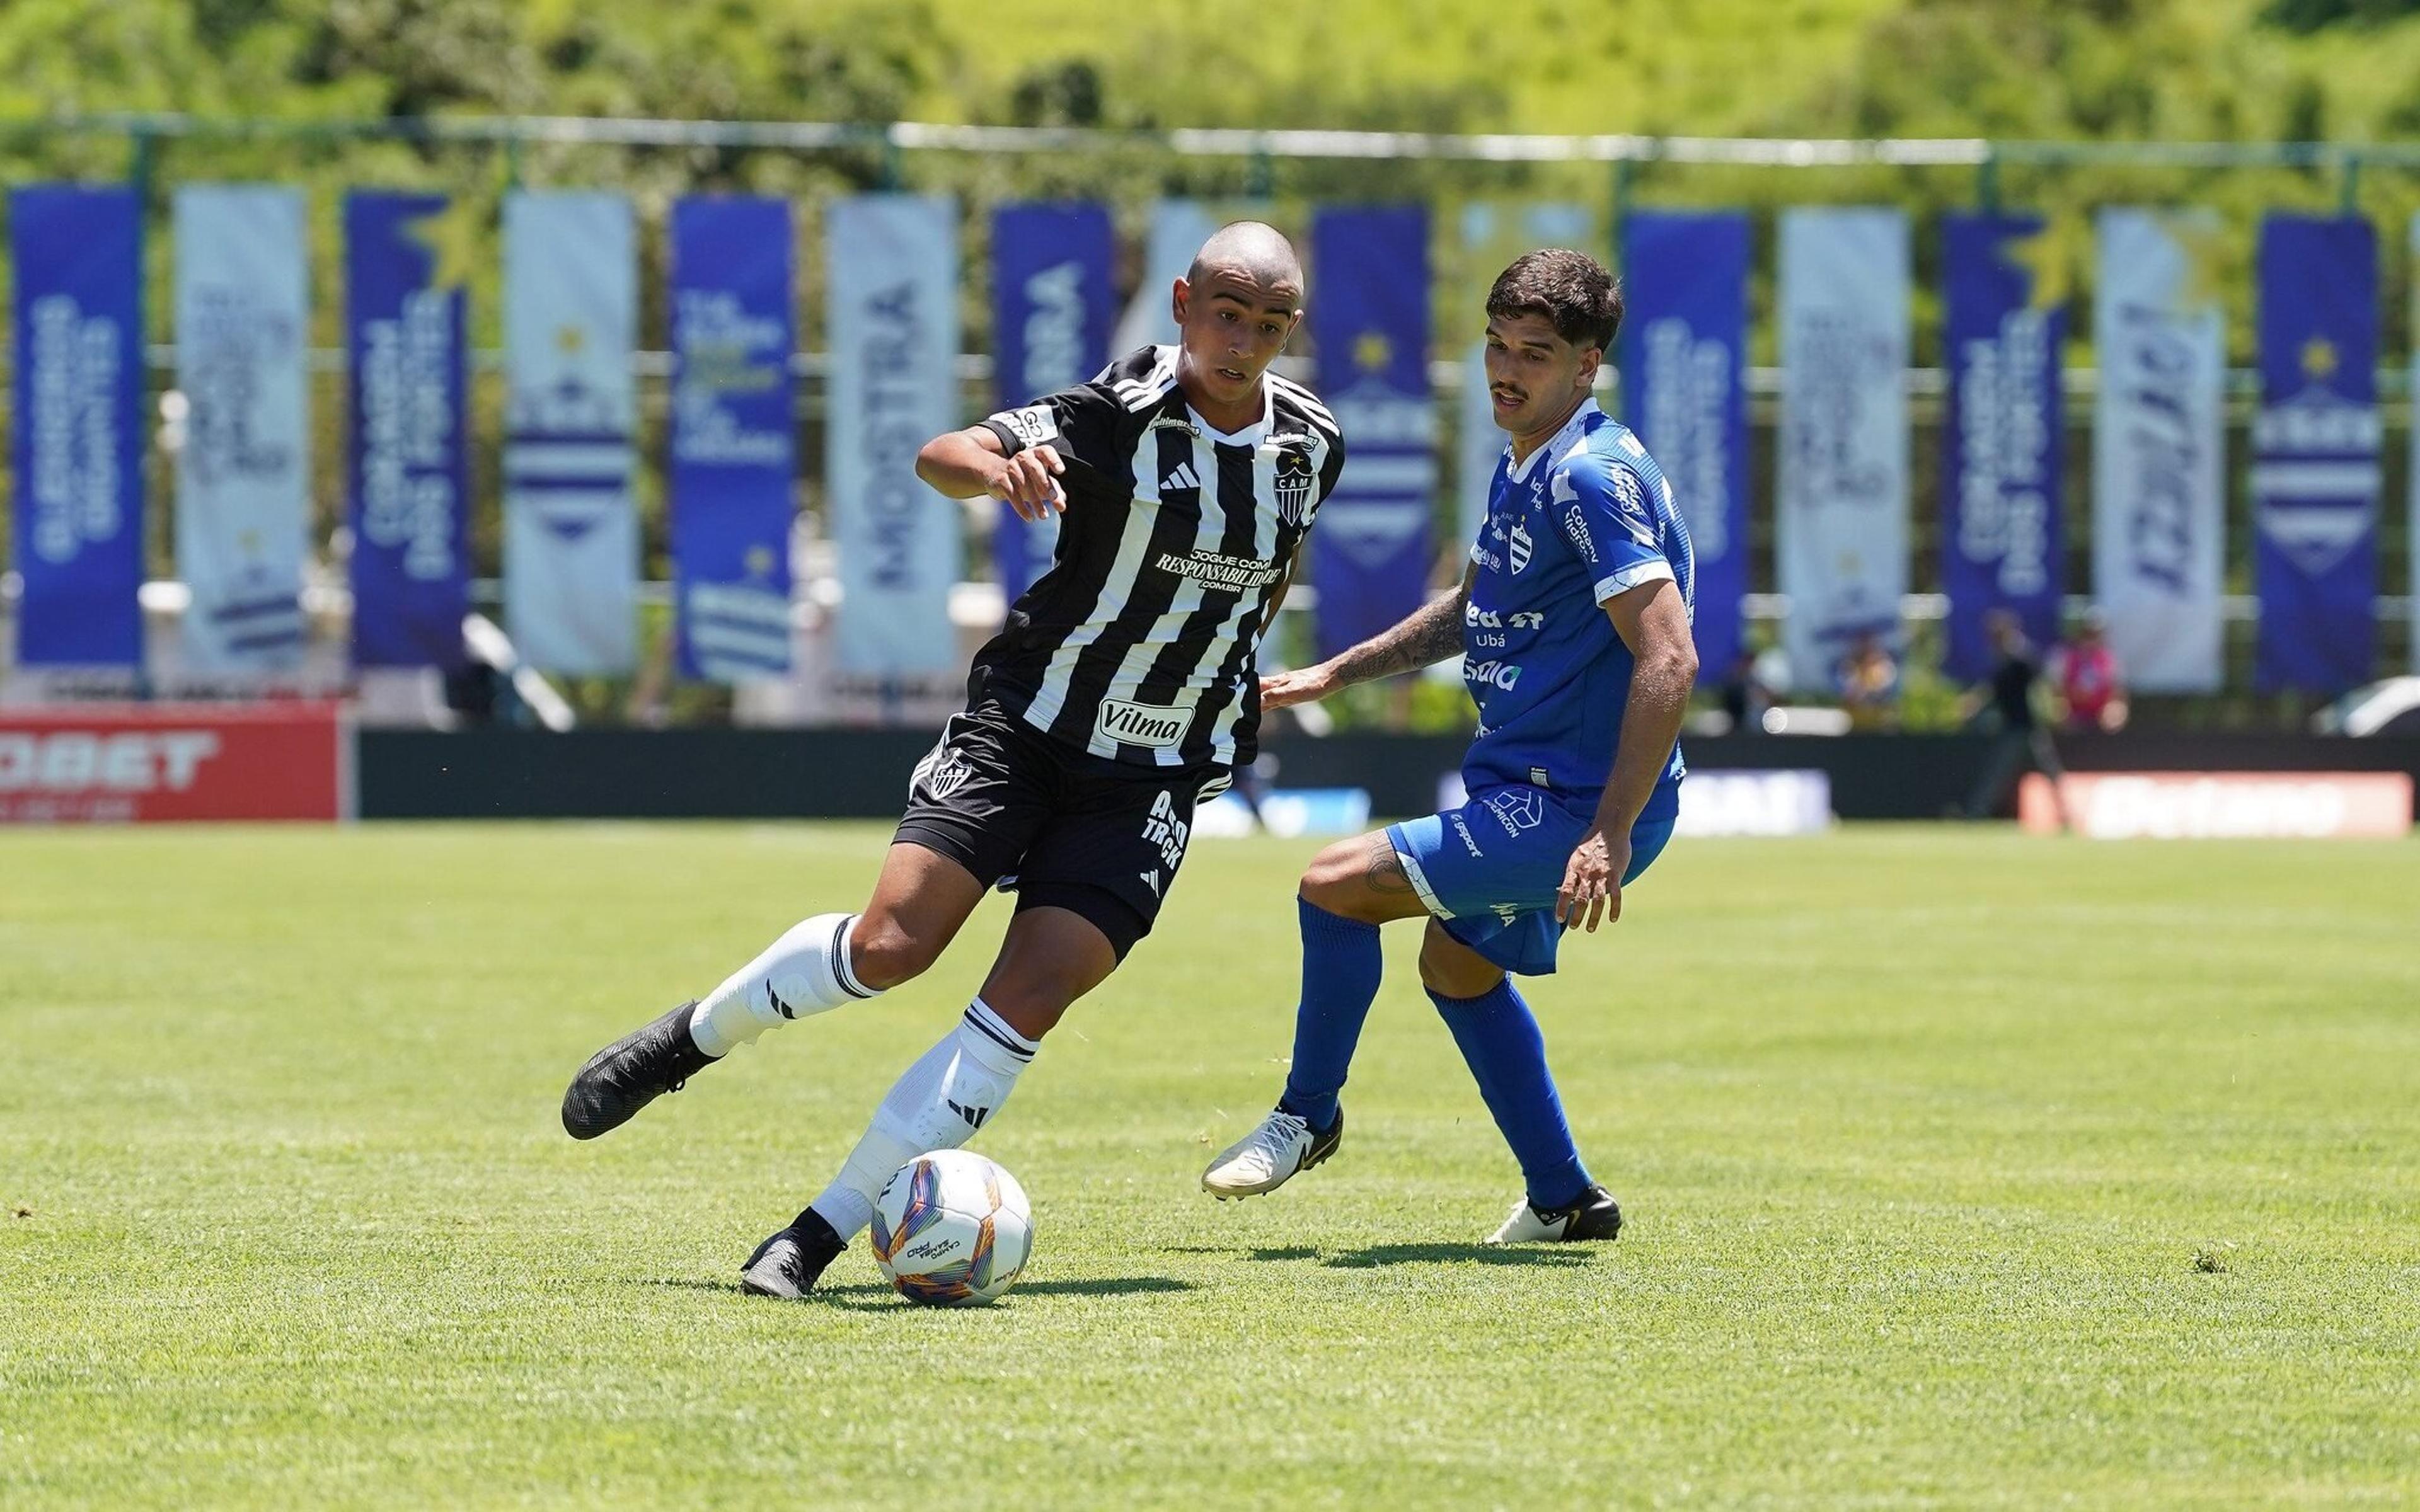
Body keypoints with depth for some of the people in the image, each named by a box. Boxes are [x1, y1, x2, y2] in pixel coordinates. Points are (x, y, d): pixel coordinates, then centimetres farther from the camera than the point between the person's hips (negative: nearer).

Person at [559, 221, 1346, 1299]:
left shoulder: (1310, 446, 1)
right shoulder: (1117, 417, -13)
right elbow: (940, 457, -25)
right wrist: (995, 464, -46)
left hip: (1155, 779, 3)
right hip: (1023, 724, -3)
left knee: (1027, 1004, -13)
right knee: (890, 944, -17)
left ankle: (822, 1234, -9)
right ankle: (687, 1041, 12)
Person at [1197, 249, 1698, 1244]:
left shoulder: (1593, 476, -21)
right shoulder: (1521, 466, 10)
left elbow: (1669, 660, -27)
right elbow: (1476, 609, 28)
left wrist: (1611, 835, -30)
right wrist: (1337, 674, 28)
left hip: (1577, 811, -11)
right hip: (1530, 791, 11)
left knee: (1337, 885, -12)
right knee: (1457, 962, 27)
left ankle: (1307, 1117, 9)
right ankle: (1563, 1200, 33)